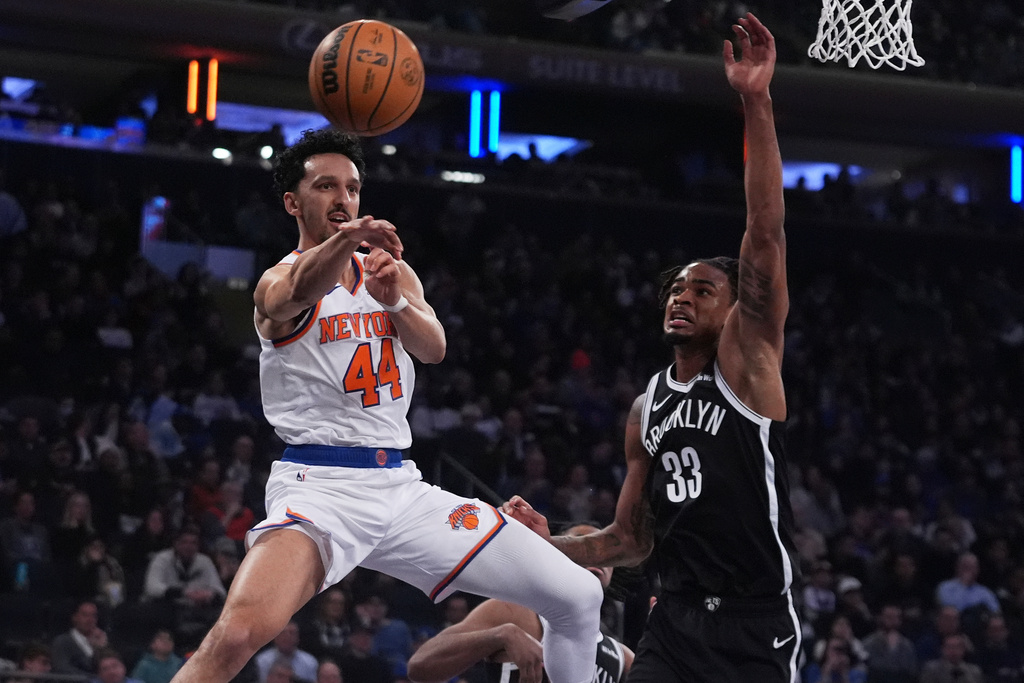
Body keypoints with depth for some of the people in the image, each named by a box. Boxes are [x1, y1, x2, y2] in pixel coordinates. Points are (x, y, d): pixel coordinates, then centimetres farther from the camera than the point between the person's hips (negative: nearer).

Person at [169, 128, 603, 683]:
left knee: (578, 597, 1)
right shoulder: (279, 282, -4)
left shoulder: (393, 271, 15)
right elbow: (301, 291, -30)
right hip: (321, 487, -6)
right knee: (239, 632, -33)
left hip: (401, 488, 6)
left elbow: (434, 349, -3)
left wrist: (395, 301, -26)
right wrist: (346, 239, -52)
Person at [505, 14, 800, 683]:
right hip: (676, 620, 6)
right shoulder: (647, 410, 16)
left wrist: (756, 102, -22)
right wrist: (550, 541, 3)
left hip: (755, 626, -5)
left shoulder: (747, 360, -2)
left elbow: (765, 233, -14)